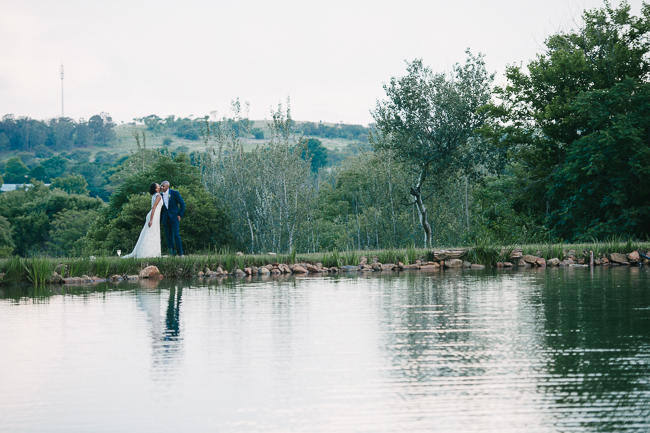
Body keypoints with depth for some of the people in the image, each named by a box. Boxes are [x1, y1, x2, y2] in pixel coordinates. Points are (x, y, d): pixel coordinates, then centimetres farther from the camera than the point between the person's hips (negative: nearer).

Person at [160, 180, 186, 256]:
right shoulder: (161, 195, 9)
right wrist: (161, 218, 11)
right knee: (168, 236, 1)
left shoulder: (174, 193, -4)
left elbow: (182, 204, -2)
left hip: (174, 217, -5)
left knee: (176, 235, -10)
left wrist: (180, 215, -7)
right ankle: (172, 252, 4)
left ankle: (180, 252, -4)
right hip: (166, 218, 5)